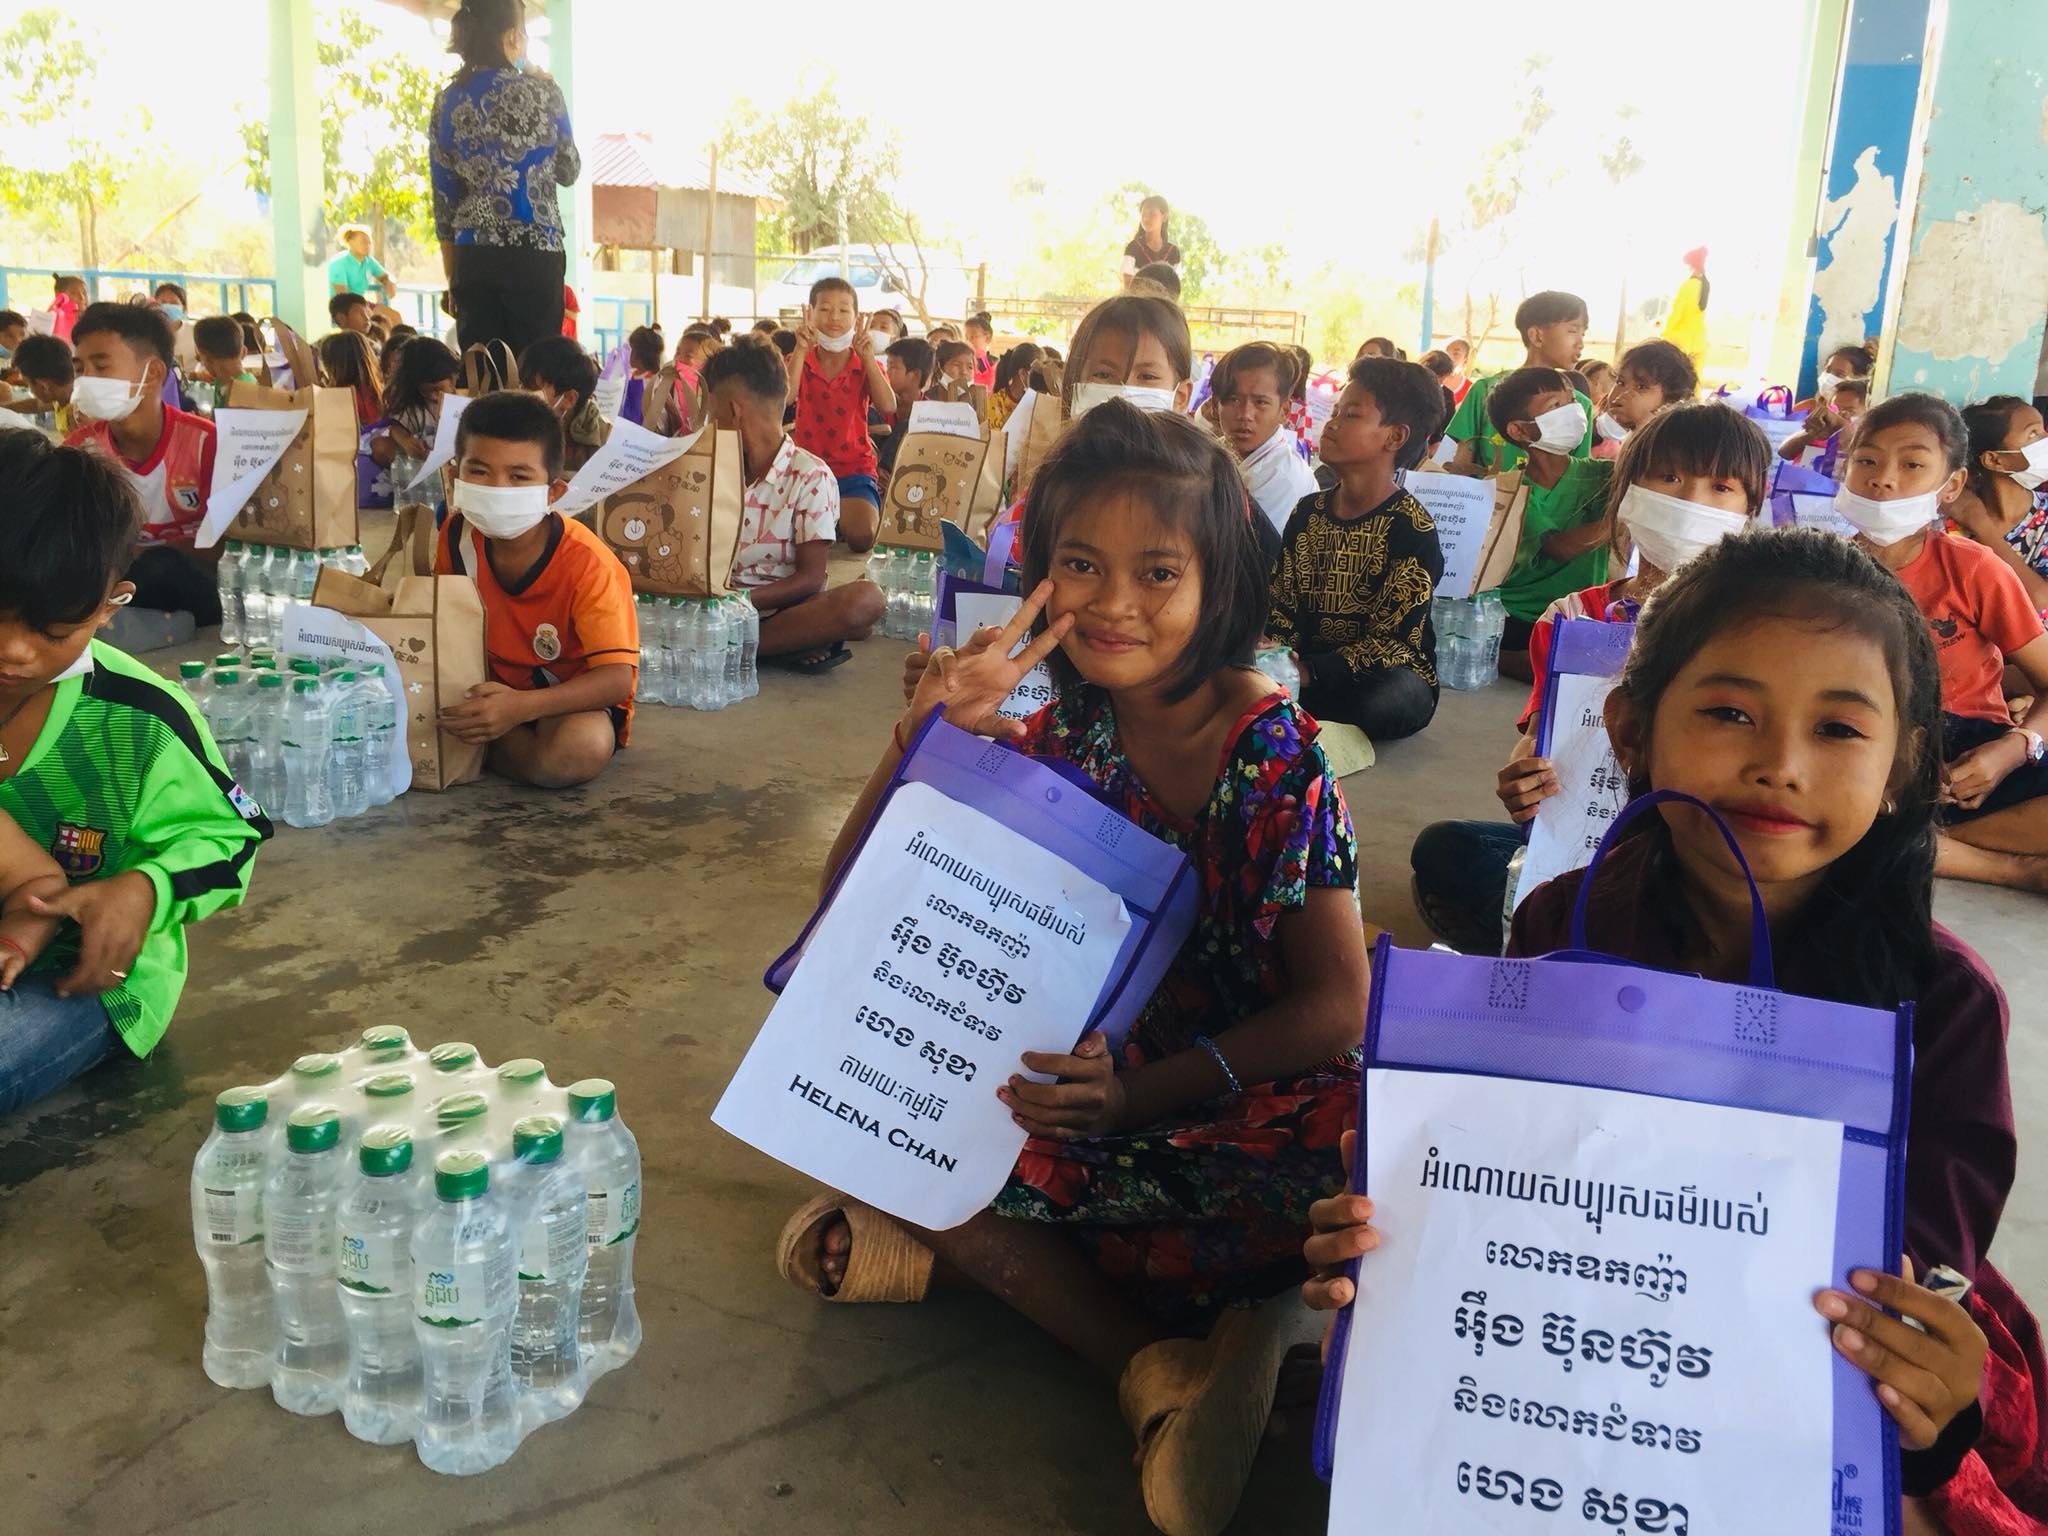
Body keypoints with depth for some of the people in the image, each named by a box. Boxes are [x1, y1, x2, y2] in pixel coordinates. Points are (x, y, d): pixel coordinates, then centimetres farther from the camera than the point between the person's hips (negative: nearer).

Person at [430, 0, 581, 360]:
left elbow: (443, 196, 8)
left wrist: (452, 276, 14)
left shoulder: (448, 101, 8)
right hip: (534, 252, -4)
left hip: (473, 257, 4)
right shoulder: (541, 90, -3)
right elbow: (568, 170, 9)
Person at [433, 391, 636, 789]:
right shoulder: (457, 534, -8)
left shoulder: (587, 565, -24)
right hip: (491, 685, 4)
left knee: (581, 749, -37)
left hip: (575, 696, -4)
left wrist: (521, 706, -41)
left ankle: (478, 749, -11)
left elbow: (617, 677, -29)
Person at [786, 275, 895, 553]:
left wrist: (868, 356, -16)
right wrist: (801, 350, -19)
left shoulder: (865, 365, 4)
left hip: (854, 468, -1)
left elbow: (888, 406, -16)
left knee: (861, 538, -25)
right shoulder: (800, 361, 5)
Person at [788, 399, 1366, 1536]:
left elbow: (1334, 1004, -13)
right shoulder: (1050, 743, -2)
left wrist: (1143, 1091, -28)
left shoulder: (1275, 753, -11)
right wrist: (925, 738, -20)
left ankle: (953, 1248, -17)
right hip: (1082, 1077, 5)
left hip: (1238, 1095, -4)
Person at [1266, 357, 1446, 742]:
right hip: (1306, 669, 3)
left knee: (1387, 702, -39)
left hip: (1388, 676, -2)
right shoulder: (1308, 512, 9)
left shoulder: (1412, 529, -10)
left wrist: (1310, 672, -29)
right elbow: (1281, 606, 8)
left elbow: (1393, 642, -15)